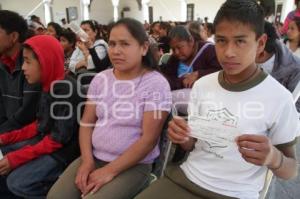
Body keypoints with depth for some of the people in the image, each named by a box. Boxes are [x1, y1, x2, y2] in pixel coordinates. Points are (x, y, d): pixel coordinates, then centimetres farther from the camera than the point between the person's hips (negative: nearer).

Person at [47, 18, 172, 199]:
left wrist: (109, 171, -16)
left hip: (134, 165, -4)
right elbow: (87, 123, 7)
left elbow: (149, 139, -16)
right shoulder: (100, 79, 4)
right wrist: (87, 161, -8)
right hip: (94, 157, 5)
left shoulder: (156, 84, -12)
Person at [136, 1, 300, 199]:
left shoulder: (279, 99, -11)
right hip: (186, 178, 4)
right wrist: (183, 138, -12)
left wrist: (273, 158, -22)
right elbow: (193, 145, 9)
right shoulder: (202, 85, 1)